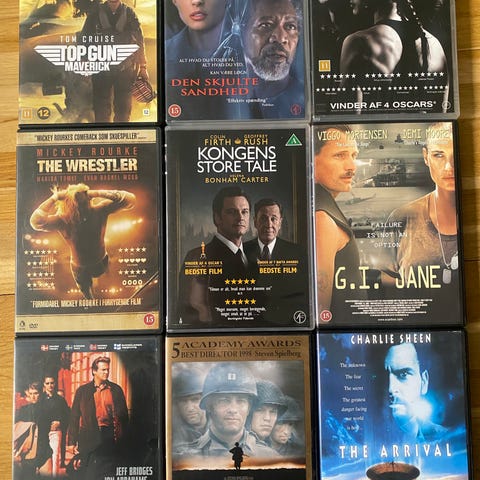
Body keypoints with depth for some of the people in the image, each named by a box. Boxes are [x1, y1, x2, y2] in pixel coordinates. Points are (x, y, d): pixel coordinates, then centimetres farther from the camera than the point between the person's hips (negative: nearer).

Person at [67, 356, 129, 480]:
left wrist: (122, 437, 1)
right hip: (89, 437, -1)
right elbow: (74, 417, 5)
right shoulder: (82, 391, 5)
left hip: (110, 437, 1)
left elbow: (124, 415, 8)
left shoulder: (116, 390, 7)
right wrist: (72, 442, 1)